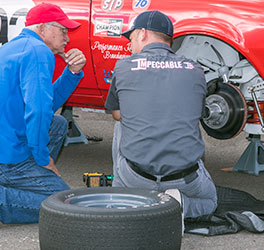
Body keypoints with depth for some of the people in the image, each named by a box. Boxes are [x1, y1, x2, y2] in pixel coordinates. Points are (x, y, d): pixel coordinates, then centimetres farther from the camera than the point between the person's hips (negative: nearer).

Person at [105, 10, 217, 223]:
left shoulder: (124, 67, 0)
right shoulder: (195, 71, 6)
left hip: (136, 176, 0)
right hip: (185, 179, 0)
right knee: (208, 201, 33)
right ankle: (178, 203, 0)